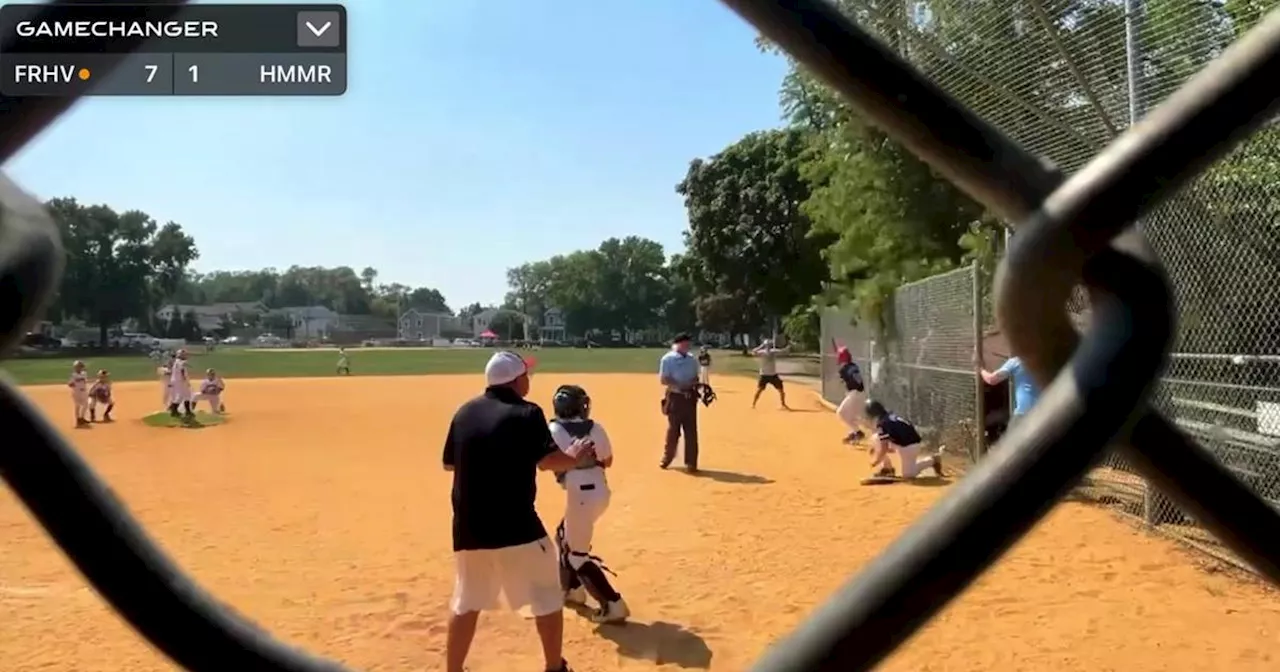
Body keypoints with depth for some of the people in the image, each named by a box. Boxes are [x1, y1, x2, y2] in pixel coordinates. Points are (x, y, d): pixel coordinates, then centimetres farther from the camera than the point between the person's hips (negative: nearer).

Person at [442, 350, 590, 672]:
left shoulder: (465, 412, 6)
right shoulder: (526, 413, -11)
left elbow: (450, 463, 15)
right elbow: (549, 461, -17)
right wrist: (575, 456, 1)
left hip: (469, 527, 5)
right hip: (515, 527, -5)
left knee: (466, 603, 18)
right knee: (547, 598, 13)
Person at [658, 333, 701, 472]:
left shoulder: (692, 360, 11)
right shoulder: (668, 359, -8)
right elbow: (663, 379, -13)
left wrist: (694, 384, -6)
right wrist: (679, 387, -22)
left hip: (690, 397, 5)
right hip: (675, 397, -5)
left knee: (691, 430, 3)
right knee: (673, 429, 4)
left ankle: (691, 463, 8)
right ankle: (667, 458, 23)